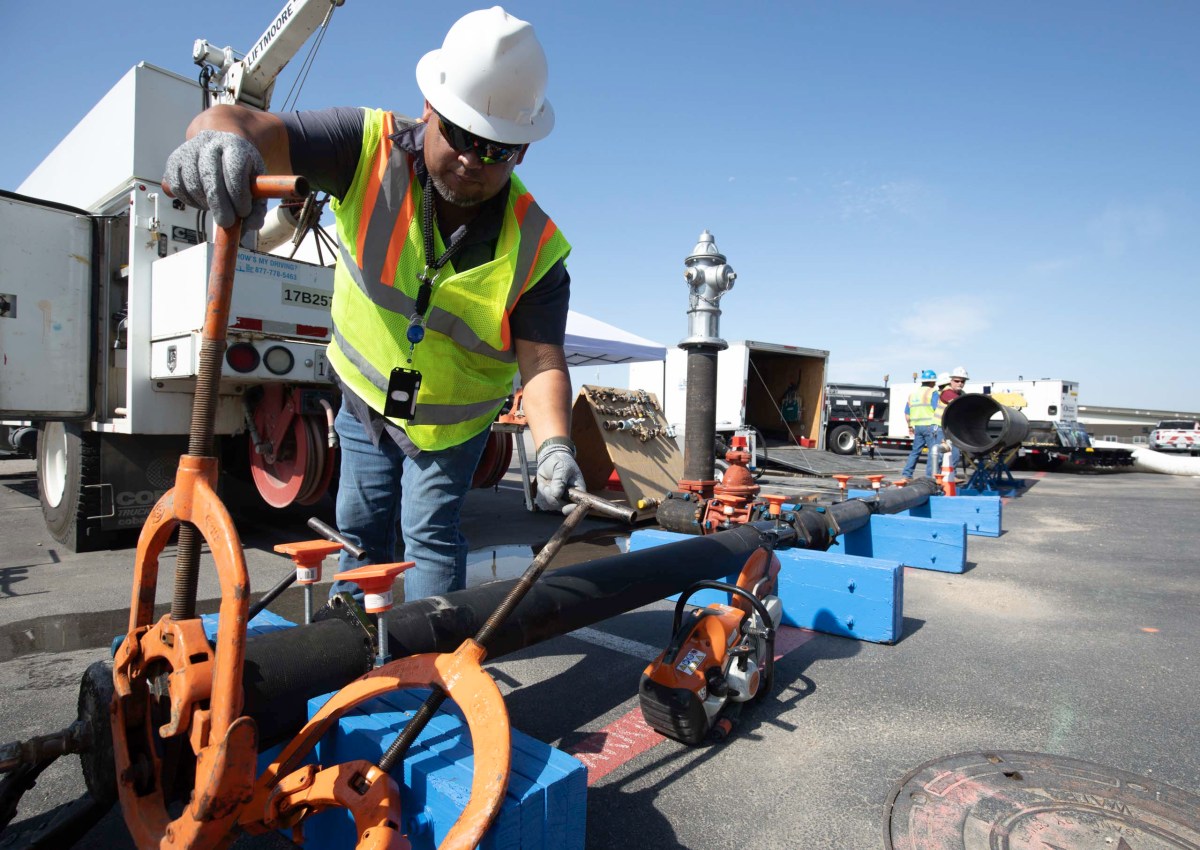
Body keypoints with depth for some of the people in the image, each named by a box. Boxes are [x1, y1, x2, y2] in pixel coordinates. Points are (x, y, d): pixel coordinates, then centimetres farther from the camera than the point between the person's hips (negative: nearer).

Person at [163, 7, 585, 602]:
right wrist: (219, 137, -55)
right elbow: (249, 127, -29)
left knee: (430, 531, -1)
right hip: (365, 397, 3)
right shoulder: (371, 148, -22)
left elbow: (542, 361, -28)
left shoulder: (535, 247, -25)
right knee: (362, 528, 14)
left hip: (454, 420, -2)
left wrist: (554, 446, -46)